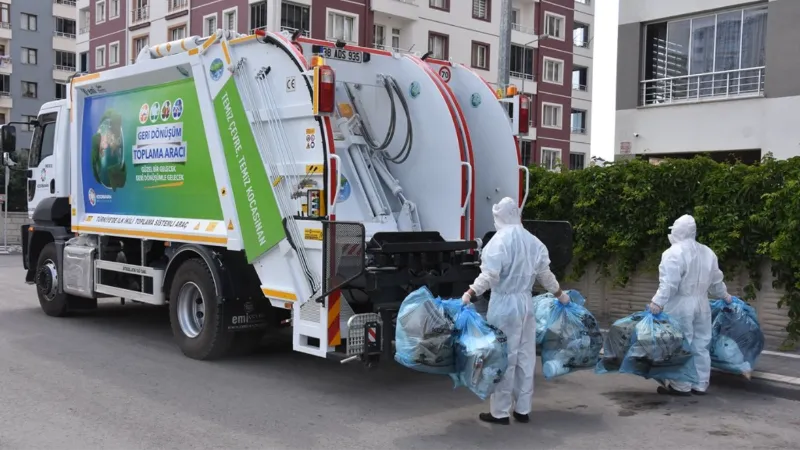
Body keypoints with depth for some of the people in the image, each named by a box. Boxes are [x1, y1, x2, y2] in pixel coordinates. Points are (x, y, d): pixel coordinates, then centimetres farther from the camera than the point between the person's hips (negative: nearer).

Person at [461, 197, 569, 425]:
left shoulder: (499, 241, -12)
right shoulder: (533, 241, 8)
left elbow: (489, 276, -21)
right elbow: (545, 274, 14)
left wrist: (470, 293, -20)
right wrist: (560, 295, 27)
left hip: (504, 304, -6)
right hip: (526, 303, 6)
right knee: (525, 357, 11)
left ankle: (500, 412, 5)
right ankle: (523, 410, 20)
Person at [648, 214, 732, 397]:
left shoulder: (674, 252, -13)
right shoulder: (707, 252, 11)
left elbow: (669, 283, -21)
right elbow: (716, 281, 20)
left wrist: (658, 302, -23)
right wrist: (724, 295, 36)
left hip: (680, 306, -8)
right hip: (701, 305, 8)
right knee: (700, 346, 11)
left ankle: (681, 386, 0)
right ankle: (700, 385, 17)